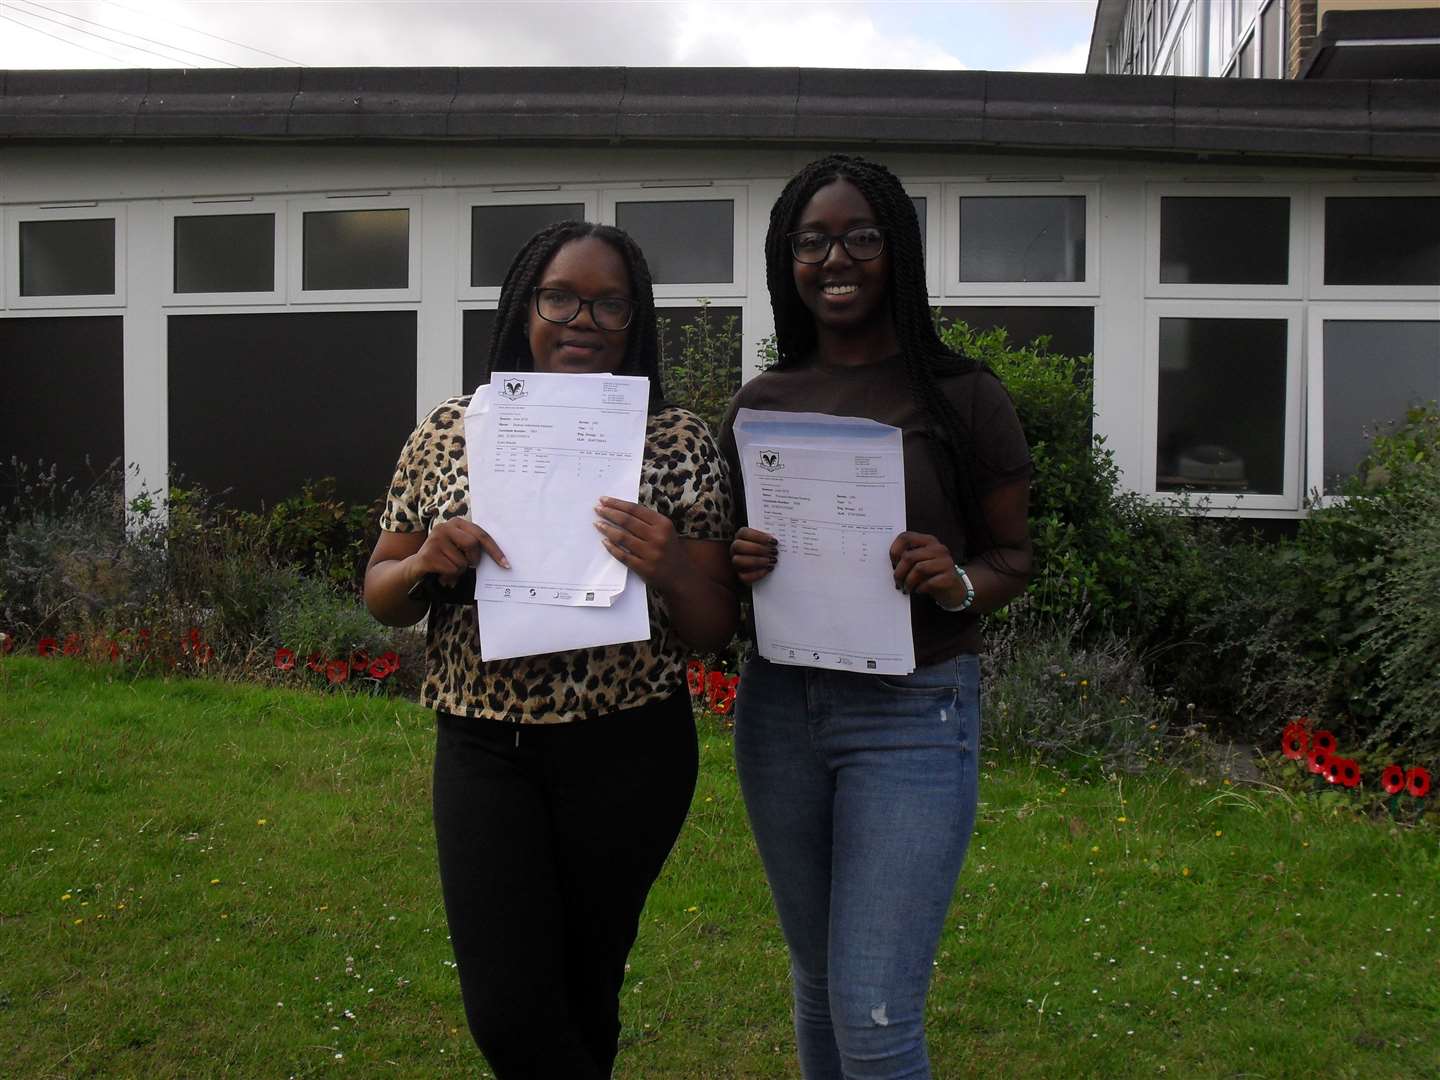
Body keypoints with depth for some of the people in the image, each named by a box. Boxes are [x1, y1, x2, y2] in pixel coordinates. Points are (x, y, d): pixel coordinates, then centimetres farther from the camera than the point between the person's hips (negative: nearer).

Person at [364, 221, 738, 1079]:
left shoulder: (680, 443, -4)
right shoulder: (451, 432, 1)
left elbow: (715, 632, -2)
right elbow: (381, 597, 8)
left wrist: (672, 572, -23)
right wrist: (426, 565, -14)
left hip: (628, 753, -1)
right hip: (484, 751, 1)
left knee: (583, 990, 14)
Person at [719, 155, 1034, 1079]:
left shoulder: (963, 396, -5)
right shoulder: (760, 404, 5)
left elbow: (1013, 556, 2)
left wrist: (959, 585, -19)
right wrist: (741, 565, -9)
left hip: (913, 712, -4)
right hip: (779, 704, 4)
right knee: (818, 982, 18)